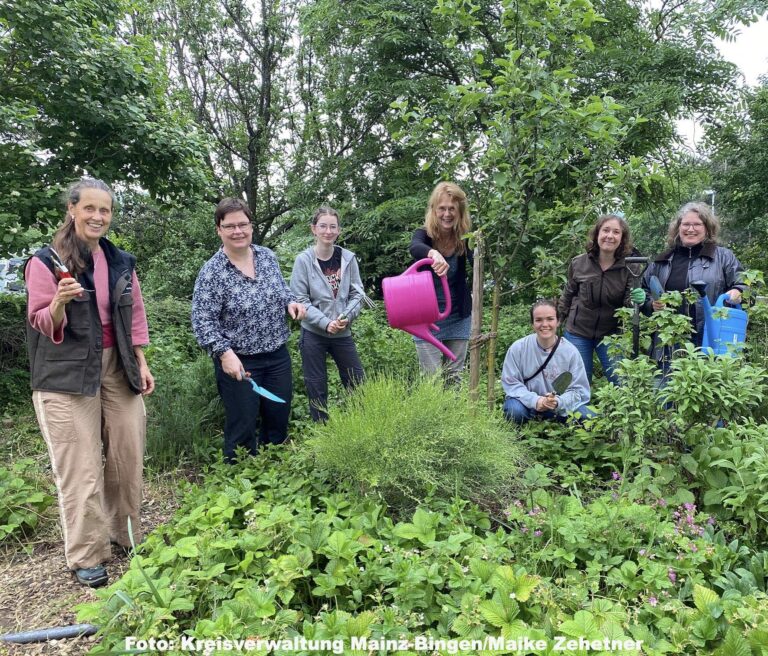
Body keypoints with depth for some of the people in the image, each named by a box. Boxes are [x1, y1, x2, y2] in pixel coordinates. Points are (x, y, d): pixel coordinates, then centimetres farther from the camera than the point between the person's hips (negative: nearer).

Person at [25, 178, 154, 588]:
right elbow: (42, 325, -6)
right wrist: (60, 301, -27)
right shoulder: (45, 261, -6)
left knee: (128, 456, 9)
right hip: (68, 376, -4)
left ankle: (126, 534, 29)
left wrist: (141, 364, 10)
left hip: (118, 369, 5)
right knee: (80, 469, 1)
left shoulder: (121, 261, 8)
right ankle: (86, 556, 16)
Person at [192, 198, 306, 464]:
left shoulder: (267, 256, 2)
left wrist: (291, 302, -4)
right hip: (238, 362, -5)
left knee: (279, 422, 15)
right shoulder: (212, 272, -14)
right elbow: (202, 322, -14)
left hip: (278, 356, 5)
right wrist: (224, 353, -26)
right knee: (243, 431, 5)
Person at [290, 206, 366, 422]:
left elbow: (357, 293, 3)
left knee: (359, 384, 10)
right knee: (316, 388, 8)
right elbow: (300, 300, -10)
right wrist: (326, 323, -18)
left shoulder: (348, 258, 0)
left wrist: (347, 316, -14)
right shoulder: (303, 260, -8)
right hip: (313, 334, -2)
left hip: (343, 333, 3)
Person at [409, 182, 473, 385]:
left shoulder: (464, 238, -6)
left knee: (454, 376, 10)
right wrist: (434, 253, -57)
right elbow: (415, 248, -35)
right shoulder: (425, 234, -11)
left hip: (458, 317, 2)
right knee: (431, 377, -2)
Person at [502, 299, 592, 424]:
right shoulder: (518, 348, -11)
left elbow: (578, 390, -9)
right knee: (514, 410, -34)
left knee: (588, 418, -24)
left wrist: (558, 402, -30)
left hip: (561, 408, 1)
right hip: (529, 403, -1)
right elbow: (511, 383, -9)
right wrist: (535, 400, -26)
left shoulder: (570, 351, -9)